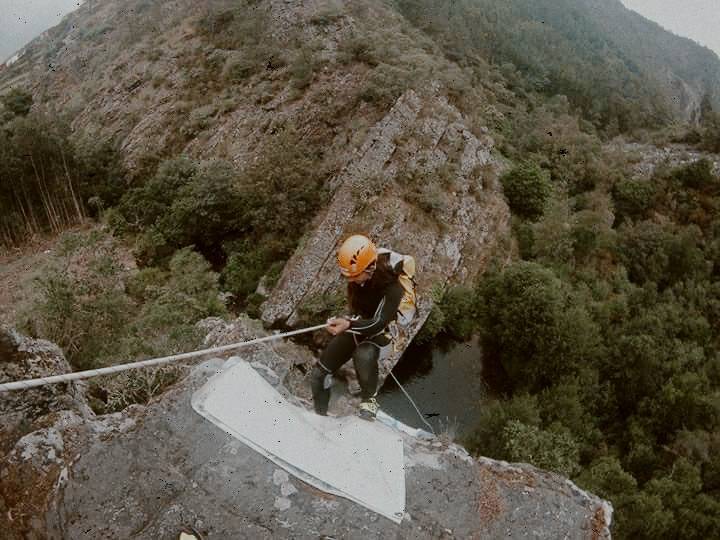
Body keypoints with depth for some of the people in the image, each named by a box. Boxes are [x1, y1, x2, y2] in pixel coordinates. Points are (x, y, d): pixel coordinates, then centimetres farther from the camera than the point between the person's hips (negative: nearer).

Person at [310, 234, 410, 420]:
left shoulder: (391, 284, -32)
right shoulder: (354, 273, -14)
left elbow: (378, 324, -34)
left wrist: (349, 325, -49)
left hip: (379, 329, -6)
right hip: (356, 322, 6)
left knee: (364, 355, -41)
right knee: (318, 374, 3)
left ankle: (369, 399, -13)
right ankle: (320, 416, 27)